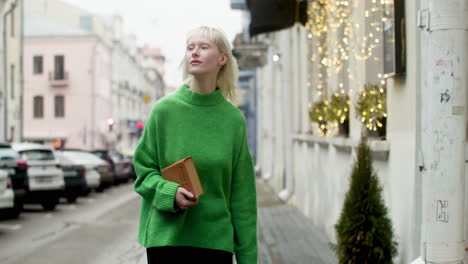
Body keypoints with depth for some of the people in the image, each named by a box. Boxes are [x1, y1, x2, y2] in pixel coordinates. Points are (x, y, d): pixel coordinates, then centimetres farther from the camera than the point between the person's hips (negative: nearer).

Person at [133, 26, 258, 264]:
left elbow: (242, 191, 3)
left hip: (216, 239, 1)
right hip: (165, 236, -1)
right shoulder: (163, 110, -2)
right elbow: (144, 169, 3)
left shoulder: (234, 119, 1)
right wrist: (170, 192, -18)